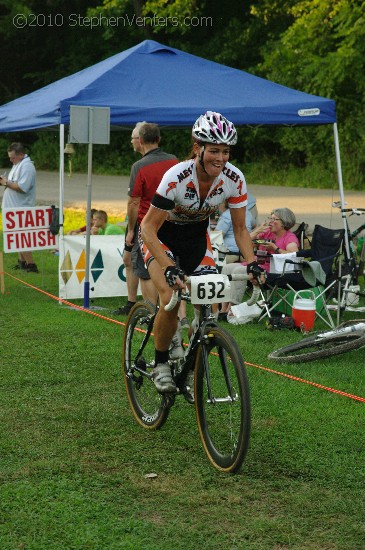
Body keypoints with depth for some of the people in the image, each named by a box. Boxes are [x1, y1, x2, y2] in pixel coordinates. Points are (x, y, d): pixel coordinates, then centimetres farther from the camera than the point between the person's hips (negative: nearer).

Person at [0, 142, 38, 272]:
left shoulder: (27, 166, -17)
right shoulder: (18, 165, 16)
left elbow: (22, 187, -27)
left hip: (21, 208, -10)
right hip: (14, 207, 10)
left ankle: (31, 265, -8)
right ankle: (22, 262, 24)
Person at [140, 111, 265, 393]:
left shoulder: (234, 179, -21)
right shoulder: (177, 177, -34)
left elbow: (240, 228, -9)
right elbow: (148, 228, -30)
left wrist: (252, 263, -26)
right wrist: (169, 267, -42)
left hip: (196, 236, 4)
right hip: (162, 235, -4)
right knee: (171, 299, -26)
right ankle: (160, 363, -4)